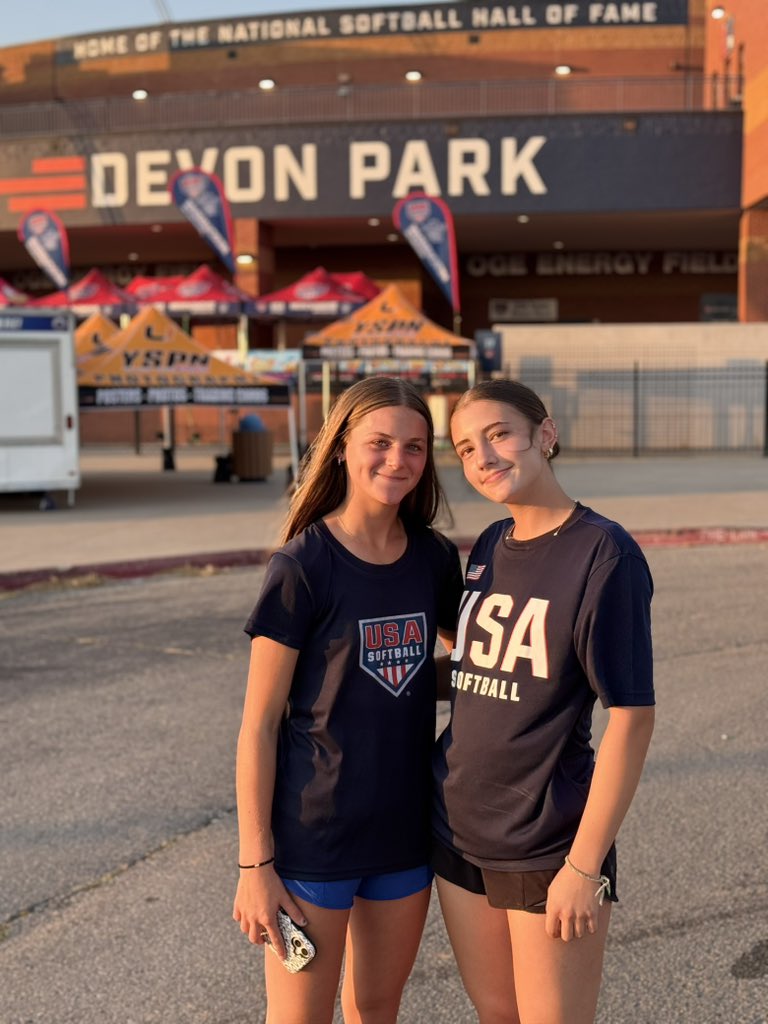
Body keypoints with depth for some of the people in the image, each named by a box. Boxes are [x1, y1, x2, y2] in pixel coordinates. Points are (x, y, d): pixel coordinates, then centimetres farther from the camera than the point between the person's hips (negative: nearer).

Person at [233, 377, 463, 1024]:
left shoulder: (436, 559, 0)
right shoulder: (303, 566, -13)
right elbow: (259, 726, -11)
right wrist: (255, 864, -12)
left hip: (407, 830, 5)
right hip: (312, 837, -4)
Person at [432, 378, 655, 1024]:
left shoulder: (604, 553, -15)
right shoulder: (488, 547, 5)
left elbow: (631, 717, -16)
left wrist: (584, 866, -17)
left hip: (548, 847, -6)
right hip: (460, 828, 6)